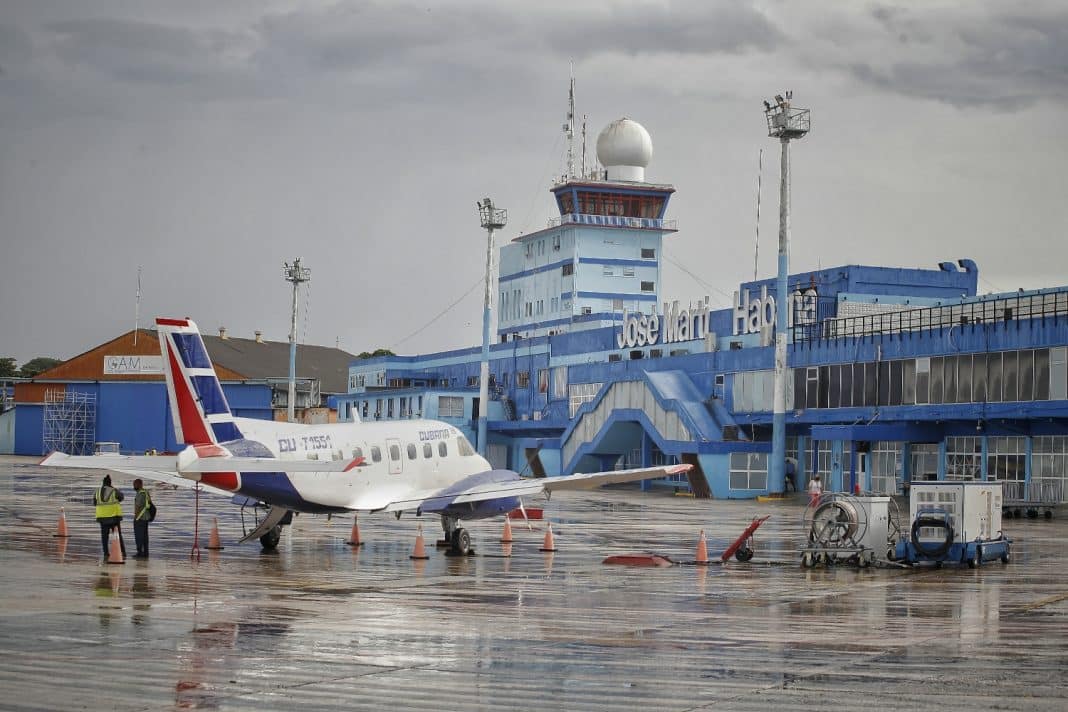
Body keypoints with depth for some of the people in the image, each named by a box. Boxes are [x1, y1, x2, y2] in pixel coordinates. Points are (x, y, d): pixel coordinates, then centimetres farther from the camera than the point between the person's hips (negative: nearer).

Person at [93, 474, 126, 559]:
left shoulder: (97, 492, 0)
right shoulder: (114, 491, -7)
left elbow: (94, 503, 13)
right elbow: (121, 497, 13)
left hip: (102, 517, 2)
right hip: (114, 516, -2)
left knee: (104, 536, 9)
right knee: (118, 536, 7)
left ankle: (106, 554, 2)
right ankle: (123, 554, 6)